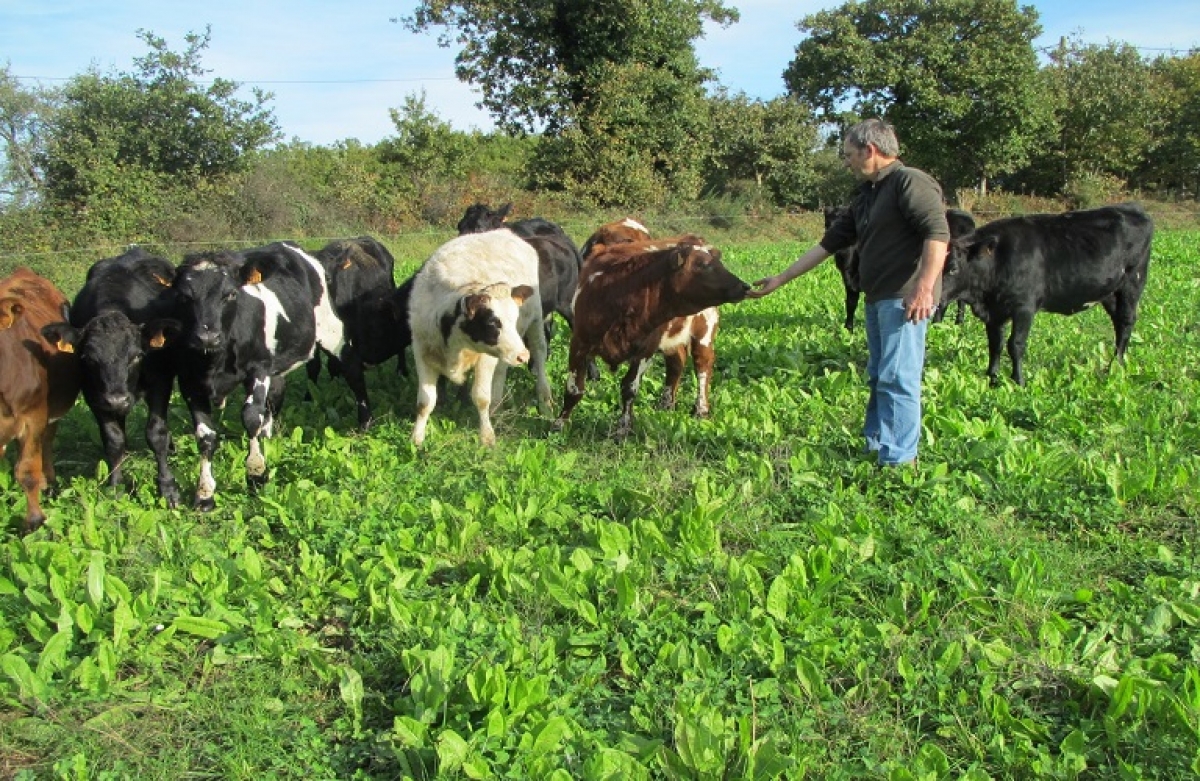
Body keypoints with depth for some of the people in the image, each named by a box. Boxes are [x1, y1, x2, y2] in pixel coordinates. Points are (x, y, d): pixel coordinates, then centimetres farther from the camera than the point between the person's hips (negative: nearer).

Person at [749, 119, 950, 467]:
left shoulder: (911, 182, -7)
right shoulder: (865, 196, 21)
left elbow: (938, 233, -19)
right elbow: (828, 243, 24)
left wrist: (925, 286, -28)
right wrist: (781, 279, 23)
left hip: (905, 300, -10)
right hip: (877, 298, 10)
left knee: (897, 379, -10)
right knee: (878, 378, 14)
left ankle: (898, 463, -6)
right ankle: (874, 448, 23)